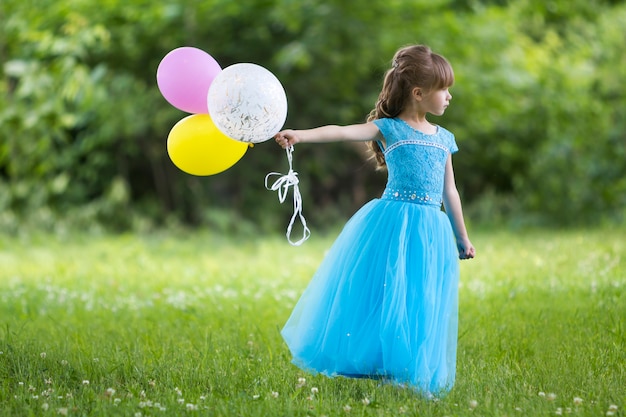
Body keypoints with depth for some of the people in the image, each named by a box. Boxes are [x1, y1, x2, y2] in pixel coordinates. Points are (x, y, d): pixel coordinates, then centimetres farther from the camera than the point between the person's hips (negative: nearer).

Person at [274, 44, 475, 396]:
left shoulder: (443, 139, 15)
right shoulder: (388, 129, -1)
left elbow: (449, 192, 21)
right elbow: (343, 131, -17)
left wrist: (462, 239, 24)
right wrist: (302, 135, -33)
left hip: (430, 231, 4)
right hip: (391, 224, -4)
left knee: (420, 306, 2)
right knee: (383, 297, -7)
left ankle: (409, 373, 8)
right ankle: (375, 364, 2)